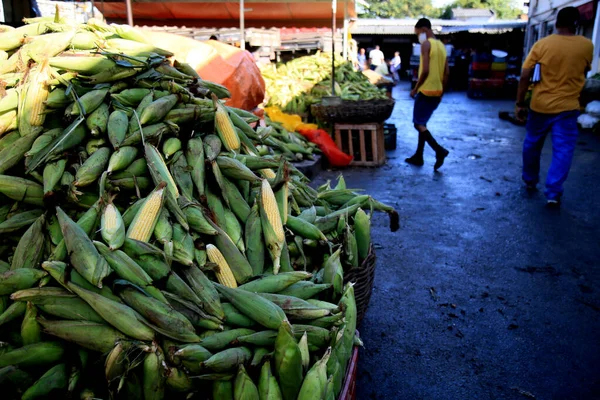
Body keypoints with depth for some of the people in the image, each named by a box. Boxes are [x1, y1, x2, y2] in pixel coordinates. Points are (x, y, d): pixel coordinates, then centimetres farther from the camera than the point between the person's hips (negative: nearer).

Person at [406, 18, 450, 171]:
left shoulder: (426, 44, -11)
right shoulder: (441, 45, 14)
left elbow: (425, 71, -21)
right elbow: (446, 73, 14)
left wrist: (415, 89, -11)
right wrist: (441, 91, 20)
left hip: (426, 91, -9)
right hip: (437, 92, 9)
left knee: (418, 124, -3)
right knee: (422, 123, 16)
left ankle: (439, 150, -15)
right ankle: (418, 156, 19)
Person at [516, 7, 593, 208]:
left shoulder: (541, 45, -6)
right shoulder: (587, 46, -3)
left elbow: (525, 76, -8)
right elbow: (584, 71, 14)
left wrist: (519, 103, -1)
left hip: (540, 105, 1)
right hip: (567, 107, -1)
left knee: (532, 145, 19)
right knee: (562, 150, 3)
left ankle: (530, 181, 33)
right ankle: (553, 194, -3)